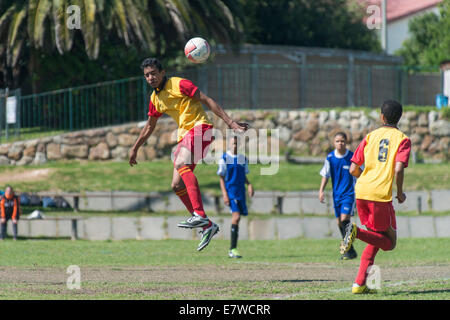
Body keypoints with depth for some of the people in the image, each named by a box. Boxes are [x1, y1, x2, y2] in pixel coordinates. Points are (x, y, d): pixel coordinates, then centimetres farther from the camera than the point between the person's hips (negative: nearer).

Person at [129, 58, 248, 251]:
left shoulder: (179, 84, -8)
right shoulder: (155, 99, 14)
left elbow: (207, 101, -9)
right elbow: (149, 126, 29)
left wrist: (230, 123, -14)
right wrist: (135, 149, 32)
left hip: (200, 128, -8)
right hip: (184, 135, 8)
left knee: (181, 164, -32)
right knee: (177, 185, -1)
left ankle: (199, 215, -42)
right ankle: (207, 226, 7)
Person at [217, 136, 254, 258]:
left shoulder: (243, 159, 12)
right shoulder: (224, 158, -3)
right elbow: (221, 178, -2)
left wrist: (249, 185, 1)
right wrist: (224, 194, -11)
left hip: (241, 192, 6)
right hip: (230, 191, -6)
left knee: (237, 219, 6)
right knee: (236, 216, -20)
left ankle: (232, 250, 15)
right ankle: (233, 249, -20)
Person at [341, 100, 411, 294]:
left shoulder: (370, 137, 13)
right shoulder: (402, 139, 1)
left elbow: (353, 169, 9)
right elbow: (399, 169, -14)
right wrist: (400, 193, 1)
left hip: (361, 192, 5)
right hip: (381, 195, -5)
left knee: (376, 240, 19)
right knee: (389, 242, 6)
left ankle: (360, 284, 7)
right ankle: (357, 232, -22)